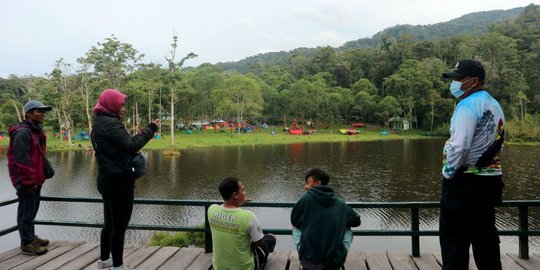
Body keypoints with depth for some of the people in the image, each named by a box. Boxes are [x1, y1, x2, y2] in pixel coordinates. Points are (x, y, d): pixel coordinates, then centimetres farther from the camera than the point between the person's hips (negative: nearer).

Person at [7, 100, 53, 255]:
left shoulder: (36, 131, 15)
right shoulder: (22, 132, -17)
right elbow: (21, 159, -22)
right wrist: (29, 181, -21)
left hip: (36, 179, 10)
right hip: (27, 182, -10)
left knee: (32, 210, 19)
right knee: (26, 212, -1)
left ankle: (31, 237, 31)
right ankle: (27, 243, 8)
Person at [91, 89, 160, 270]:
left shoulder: (99, 123, 14)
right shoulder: (111, 124, -17)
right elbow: (131, 145, -24)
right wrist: (150, 129, -16)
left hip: (107, 180, 10)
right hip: (119, 182, -10)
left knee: (110, 223, 21)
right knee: (119, 225, -1)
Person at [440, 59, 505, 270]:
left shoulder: (468, 105, -15)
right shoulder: (495, 106, 13)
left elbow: (459, 147, -24)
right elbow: (497, 143, 16)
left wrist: (448, 172, -10)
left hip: (465, 182, -9)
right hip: (490, 179, 9)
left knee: (454, 240, -1)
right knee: (486, 237, 15)